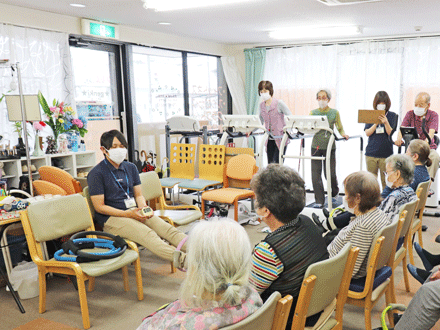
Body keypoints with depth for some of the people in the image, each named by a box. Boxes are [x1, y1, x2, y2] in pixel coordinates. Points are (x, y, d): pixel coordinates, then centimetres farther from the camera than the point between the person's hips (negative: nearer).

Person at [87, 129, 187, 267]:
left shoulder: (130, 168, 14)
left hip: (134, 211, 6)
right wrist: (128, 214, -17)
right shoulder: (96, 173, -5)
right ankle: (181, 260, -49)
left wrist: (143, 208, -7)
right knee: (148, 234, -31)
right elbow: (99, 207, -8)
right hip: (112, 218, -6)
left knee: (166, 228, -19)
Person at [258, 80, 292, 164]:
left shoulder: (279, 103, -7)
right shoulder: (261, 105, 9)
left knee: (277, 164, -11)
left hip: (280, 138, -5)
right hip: (269, 139, 5)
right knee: (270, 164, 5)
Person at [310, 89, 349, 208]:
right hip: (316, 145, 1)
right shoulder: (313, 112, 7)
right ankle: (319, 201, 9)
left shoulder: (335, 113, 5)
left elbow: (340, 128, 10)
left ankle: (334, 193, 33)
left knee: (330, 173, 1)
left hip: (329, 146, -1)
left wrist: (343, 134, -9)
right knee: (316, 173, -3)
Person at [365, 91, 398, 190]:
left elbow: (390, 133, -4)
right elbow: (367, 133, -1)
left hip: (386, 153, -1)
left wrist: (386, 123, -20)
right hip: (371, 153, 2)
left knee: (386, 180, 1)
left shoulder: (392, 116, 3)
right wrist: (376, 123, -15)